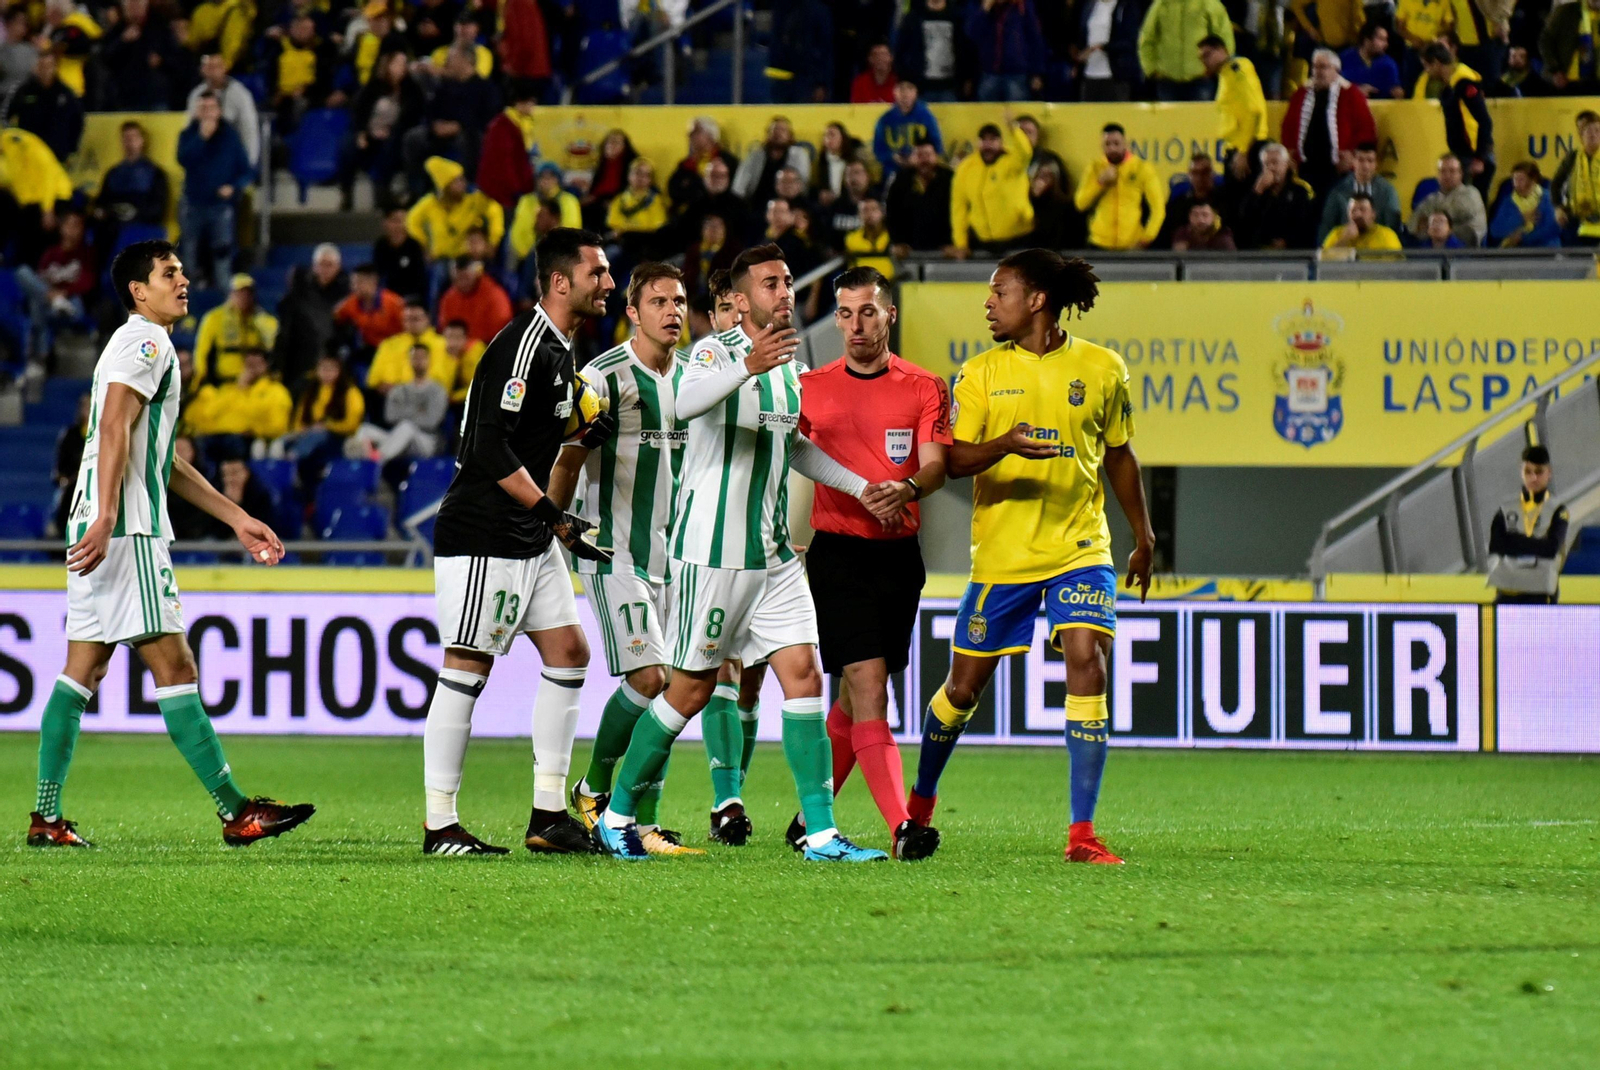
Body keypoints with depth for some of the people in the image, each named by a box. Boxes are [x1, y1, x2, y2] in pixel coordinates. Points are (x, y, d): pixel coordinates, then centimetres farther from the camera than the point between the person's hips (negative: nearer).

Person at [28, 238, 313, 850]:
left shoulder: (137, 344, 25)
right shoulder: (145, 342, -6)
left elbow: (164, 462, 29)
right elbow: (115, 431, -19)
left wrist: (236, 519, 28)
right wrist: (106, 519, -28)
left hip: (100, 530, 10)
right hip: (127, 529, -10)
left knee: (82, 670, 7)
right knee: (174, 667, -10)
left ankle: (46, 817, 5)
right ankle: (236, 812, -11)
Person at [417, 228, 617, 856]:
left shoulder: (560, 350, 14)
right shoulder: (524, 347, -18)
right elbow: (490, 448, -24)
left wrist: (589, 434, 5)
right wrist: (555, 518, -24)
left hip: (532, 540, 10)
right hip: (483, 538, -10)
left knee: (568, 652, 8)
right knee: (467, 667, -7)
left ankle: (549, 817, 11)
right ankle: (439, 827, -3)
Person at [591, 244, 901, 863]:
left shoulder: (789, 365, 13)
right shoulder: (716, 352, -11)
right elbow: (684, 403, -34)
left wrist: (860, 488, 29)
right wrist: (747, 367, -49)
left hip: (772, 552, 7)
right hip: (710, 550, -7)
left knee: (802, 675, -3)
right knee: (692, 689, 0)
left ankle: (821, 834, -5)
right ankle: (617, 817, 15)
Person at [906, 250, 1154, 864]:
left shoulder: (1101, 368, 3)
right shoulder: (982, 374, 1)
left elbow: (1118, 454, 15)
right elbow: (954, 460, -7)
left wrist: (1143, 537, 20)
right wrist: (1005, 444, -28)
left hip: (1080, 547, 0)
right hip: (1002, 552, 0)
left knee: (1087, 659, -18)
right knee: (966, 683, 7)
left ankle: (1082, 833, -15)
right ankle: (921, 800, 33)